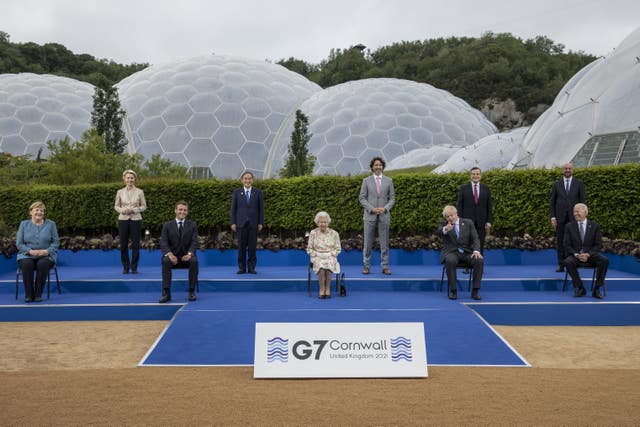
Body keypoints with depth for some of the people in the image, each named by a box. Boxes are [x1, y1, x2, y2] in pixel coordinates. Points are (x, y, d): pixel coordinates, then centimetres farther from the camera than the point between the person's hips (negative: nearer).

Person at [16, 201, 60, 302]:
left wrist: (47, 251, -17)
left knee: (43, 264, -36)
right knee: (27, 264, -34)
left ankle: (38, 294, -24)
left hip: (46, 256, -1)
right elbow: (19, 243, 4)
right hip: (27, 255, 1)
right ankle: (29, 294, -24)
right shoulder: (24, 224, 10)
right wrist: (30, 251, -15)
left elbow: (56, 242, 3)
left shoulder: (51, 224, 8)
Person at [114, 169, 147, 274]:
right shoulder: (120, 192, 5)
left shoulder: (140, 192, 2)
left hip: (136, 219, -1)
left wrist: (134, 210, -13)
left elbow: (144, 206, 3)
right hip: (123, 219, 1)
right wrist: (123, 210, -11)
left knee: (135, 244, 0)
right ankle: (125, 267, 14)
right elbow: (116, 206, 9)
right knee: (123, 244, 3)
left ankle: (134, 267, 10)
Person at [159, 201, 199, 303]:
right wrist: (169, 254, -24)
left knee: (194, 261, -33)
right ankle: (166, 293, -29)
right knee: (166, 261, -33)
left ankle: (192, 292, -23)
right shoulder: (167, 225, 6)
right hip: (173, 256, 0)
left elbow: (195, 242, -2)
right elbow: (163, 243, -3)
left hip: (186, 256, 0)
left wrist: (189, 253, -23)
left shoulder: (192, 225, 7)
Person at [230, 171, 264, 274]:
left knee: (252, 246, 1)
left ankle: (251, 267, 9)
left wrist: (261, 223, -1)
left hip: (253, 223, 0)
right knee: (241, 246, 1)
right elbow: (233, 209, 6)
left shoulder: (258, 193, 6)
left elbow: (261, 209, 5)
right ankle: (242, 267, 8)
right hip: (241, 223, 0)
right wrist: (233, 223, -1)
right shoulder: (236, 192, 7)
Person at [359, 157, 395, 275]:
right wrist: (372, 209, -11)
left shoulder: (388, 181, 6)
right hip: (370, 215, -1)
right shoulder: (366, 181, 4)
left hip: (384, 215, 1)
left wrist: (385, 208, -10)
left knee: (384, 242, 3)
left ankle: (385, 267, 9)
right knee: (368, 242, 2)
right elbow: (362, 198, 2)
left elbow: (392, 198, 7)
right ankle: (366, 266, 10)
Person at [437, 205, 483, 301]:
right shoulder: (443, 224, 4)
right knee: (450, 261, -36)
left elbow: (475, 238, 2)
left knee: (479, 261, -27)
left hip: (467, 252, 2)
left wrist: (476, 251, -18)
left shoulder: (468, 223, 9)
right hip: (451, 252, -2)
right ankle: (453, 291, -24)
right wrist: (445, 229, -45)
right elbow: (439, 232, -20)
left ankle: (475, 291, -18)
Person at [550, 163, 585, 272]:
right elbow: (552, 202, 8)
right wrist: (553, 217, -1)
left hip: (574, 217, -1)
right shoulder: (557, 184, 9)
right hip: (560, 217, 1)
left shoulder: (579, 183, 5)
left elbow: (582, 200, 3)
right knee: (560, 241, 2)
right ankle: (561, 265, 7)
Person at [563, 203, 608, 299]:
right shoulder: (569, 227, 5)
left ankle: (597, 289, -19)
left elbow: (598, 245, 0)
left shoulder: (595, 226, 4)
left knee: (604, 261, -31)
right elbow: (567, 246, 1)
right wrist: (576, 254, -17)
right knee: (568, 262, -34)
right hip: (575, 255, 0)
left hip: (591, 255, 0)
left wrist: (588, 254, -17)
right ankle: (580, 288, -16)